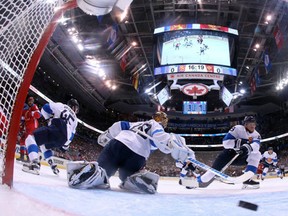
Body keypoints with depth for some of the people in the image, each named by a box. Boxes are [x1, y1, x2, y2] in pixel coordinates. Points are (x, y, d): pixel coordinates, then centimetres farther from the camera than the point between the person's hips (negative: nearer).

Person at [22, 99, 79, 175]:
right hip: (62, 140, 6)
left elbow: (45, 108, 15)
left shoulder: (61, 106, 22)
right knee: (44, 145, 33)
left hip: (55, 129, -6)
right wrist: (65, 145, 41)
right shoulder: (75, 119, 33)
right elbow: (71, 135, 31)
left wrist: (50, 118, 30)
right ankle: (53, 166, 23)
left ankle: (35, 163, -33)